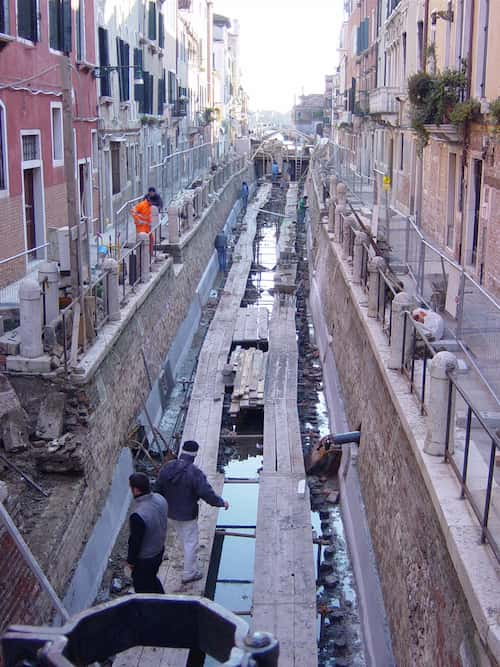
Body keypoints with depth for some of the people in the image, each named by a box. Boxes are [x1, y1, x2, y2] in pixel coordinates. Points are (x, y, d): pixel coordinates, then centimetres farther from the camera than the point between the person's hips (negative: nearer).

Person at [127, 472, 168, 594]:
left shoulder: (138, 516, -37)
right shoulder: (160, 499, -13)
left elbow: (135, 541, -24)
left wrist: (131, 561, -7)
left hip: (144, 558, -8)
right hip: (159, 550, 8)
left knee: (142, 587, 17)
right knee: (152, 578, 31)